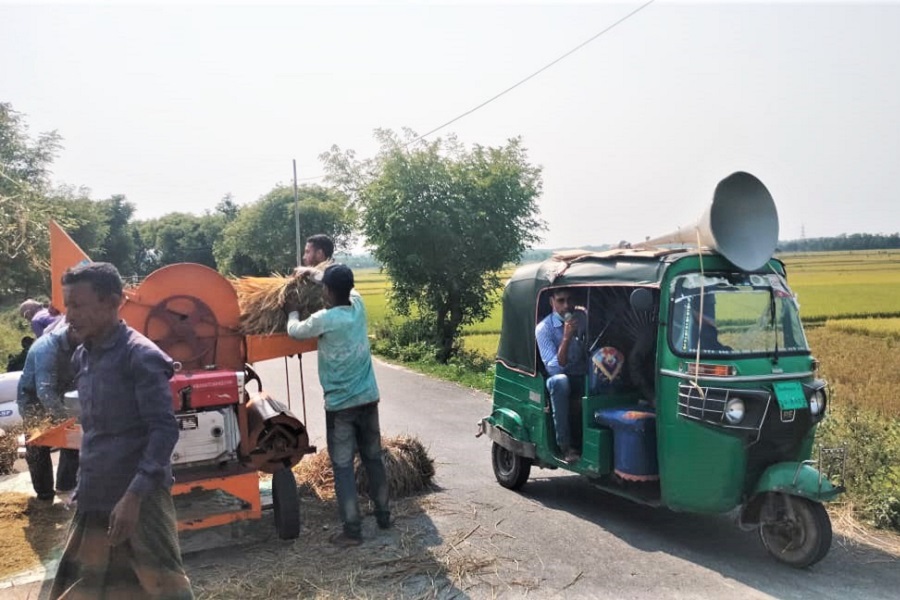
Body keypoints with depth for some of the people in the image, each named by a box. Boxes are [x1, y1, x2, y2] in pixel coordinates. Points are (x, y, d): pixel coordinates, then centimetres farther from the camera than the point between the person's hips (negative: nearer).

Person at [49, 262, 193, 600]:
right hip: (93, 499, 8)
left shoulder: (141, 356, -14)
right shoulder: (82, 357, 9)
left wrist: (134, 495, -23)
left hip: (140, 497, -7)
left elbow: (164, 430, -18)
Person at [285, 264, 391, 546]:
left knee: (343, 466, 2)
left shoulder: (324, 319, -16)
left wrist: (292, 312, 24)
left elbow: (295, 331, 3)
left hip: (340, 405, -5)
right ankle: (383, 515, 28)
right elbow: (349, 289, 23)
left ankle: (352, 530, 4)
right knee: (373, 459, 17)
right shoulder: (359, 306, 0)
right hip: (368, 399, 6)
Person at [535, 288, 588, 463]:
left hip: (582, 378, 4)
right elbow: (554, 368, -22)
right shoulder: (544, 328, -13)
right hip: (559, 381, -4)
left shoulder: (582, 317, 1)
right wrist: (566, 337, -33)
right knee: (559, 381, -38)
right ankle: (565, 445, -32)